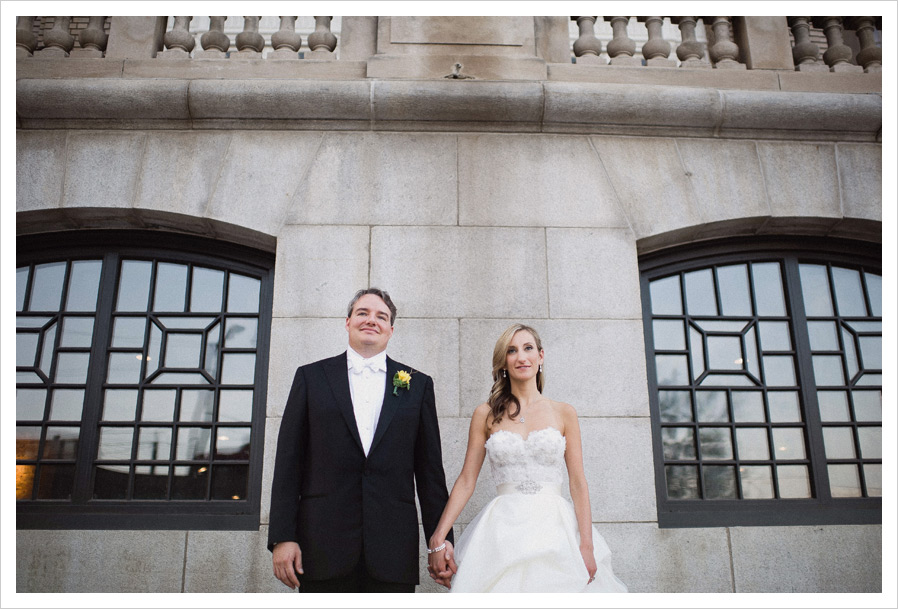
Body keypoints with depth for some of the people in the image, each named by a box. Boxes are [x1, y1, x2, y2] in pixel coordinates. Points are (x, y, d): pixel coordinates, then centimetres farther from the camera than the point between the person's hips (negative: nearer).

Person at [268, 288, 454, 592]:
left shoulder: (418, 384, 10)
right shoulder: (311, 377, 9)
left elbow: (429, 468, 9)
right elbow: (288, 463, 4)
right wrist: (282, 537, -3)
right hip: (323, 549, 0)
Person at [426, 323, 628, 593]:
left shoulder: (564, 413, 6)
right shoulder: (486, 414, 5)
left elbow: (578, 482, 3)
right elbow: (466, 480, 4)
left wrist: (587, 545, -7)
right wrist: (438, 539, -3)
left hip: (555, 530, 1)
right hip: (502, 532, 0)